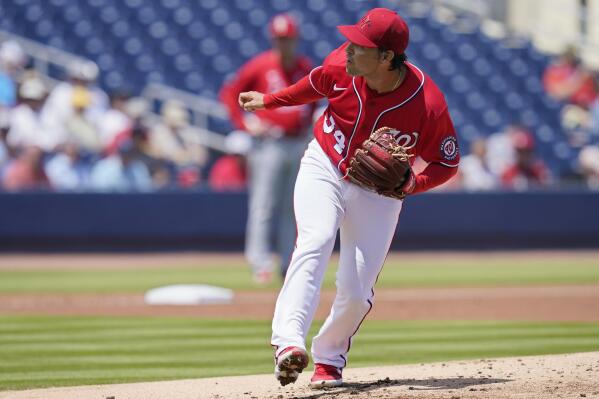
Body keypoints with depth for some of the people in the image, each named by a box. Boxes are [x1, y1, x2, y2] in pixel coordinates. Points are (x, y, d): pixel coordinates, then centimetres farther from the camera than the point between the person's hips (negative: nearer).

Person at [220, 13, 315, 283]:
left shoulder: (306, 68, 8)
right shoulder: (260, 66, -6)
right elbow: (230, 93, -1)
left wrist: (307, 121, 12)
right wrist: (245, 123, -9)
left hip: (298, 145, 5)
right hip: (269, 145, -5)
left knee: (291, 208, 10)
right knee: (263, 205, -10)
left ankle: (289, 265, 17)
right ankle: (260, 261, -12)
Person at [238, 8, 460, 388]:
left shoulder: (428, 104, -27)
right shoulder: (341, 65, -18)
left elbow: (447, 162, -12)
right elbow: (318, 84, 8)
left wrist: (411, 184, -30)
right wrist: (269, 100, 18)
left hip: (378, 190, -1)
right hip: (324, 168, 1)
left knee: (357, 292, -7)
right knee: (315, 242, -26)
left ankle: (329, 360, 19)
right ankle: (288, 343, -41)